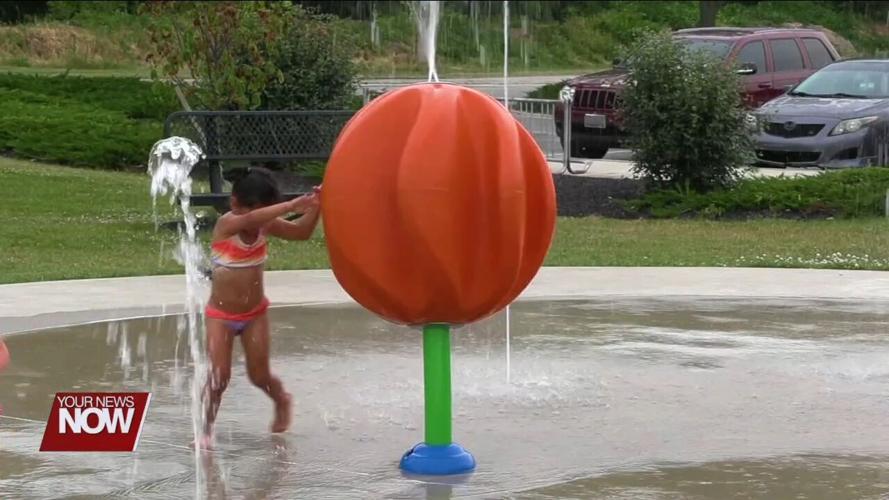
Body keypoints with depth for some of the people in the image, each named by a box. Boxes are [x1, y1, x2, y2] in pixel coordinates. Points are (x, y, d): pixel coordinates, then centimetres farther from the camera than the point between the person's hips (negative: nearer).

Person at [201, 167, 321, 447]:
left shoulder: (265, 226, -10)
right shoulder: (226, 225, -23)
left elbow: (302, 232, -14)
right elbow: (250, 219, -44)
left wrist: (314, 208, -33)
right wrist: (291, 206, -55)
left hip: (255, 313, 3)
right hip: (221, 315, -3)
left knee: (259, 375, 9)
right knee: (219, 376, -8)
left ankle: (282, 401, 41)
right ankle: (206, 429, 11)